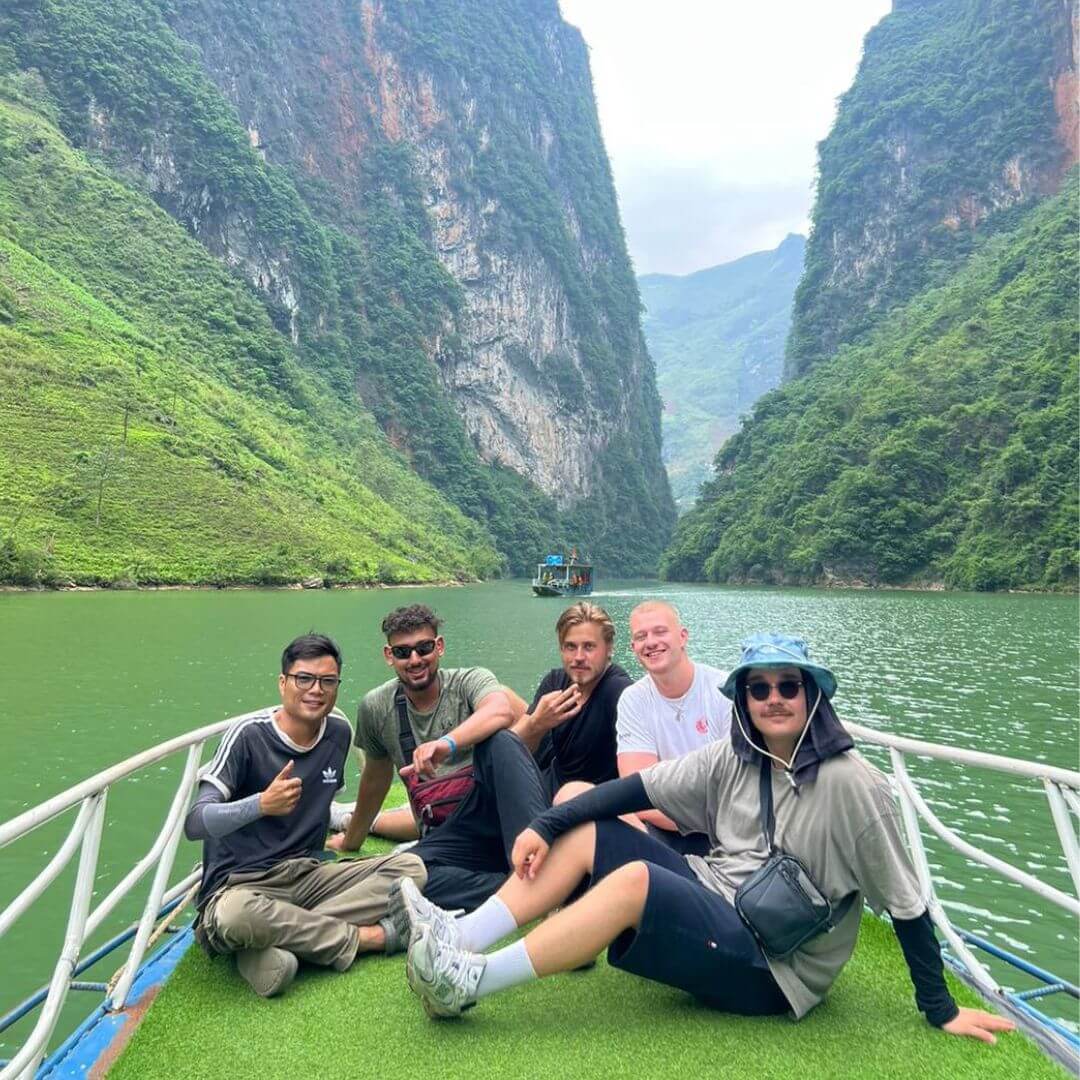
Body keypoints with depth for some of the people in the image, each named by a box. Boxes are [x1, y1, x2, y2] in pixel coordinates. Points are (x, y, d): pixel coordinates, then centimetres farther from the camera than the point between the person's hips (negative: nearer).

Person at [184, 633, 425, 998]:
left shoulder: (339, 732, 5)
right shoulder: (248, 734, -13)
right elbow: (194, 823, -22)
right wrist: (262, 804, -36)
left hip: (307, 876, 6)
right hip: (240, 884, -5)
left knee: (410, 868, -13)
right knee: (236, 914, -41)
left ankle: (280, 939, -22)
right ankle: (362, 937, -18)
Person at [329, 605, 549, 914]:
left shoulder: (470, 680, -5)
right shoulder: (376, 708, 5)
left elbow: (501, 711, -30)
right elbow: (376, 776, 21)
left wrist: (447, 743, -47)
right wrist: (351, 841, 32)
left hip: (493, 811, -3)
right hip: (446, 837, 3)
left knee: (499, 741, -33)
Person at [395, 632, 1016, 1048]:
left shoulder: (850, 783, -15)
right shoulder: (734, 759, 1)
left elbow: (906, 900, -9)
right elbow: (638, 788, -4)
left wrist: (941, 1009, -7)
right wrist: (545, 825, -10)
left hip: (774, 970, -6)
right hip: (713, 900, 7)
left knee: (634, 880, -30)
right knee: (584, 833, -7)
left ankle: (469, 984, -24)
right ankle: (459, 939, -14)